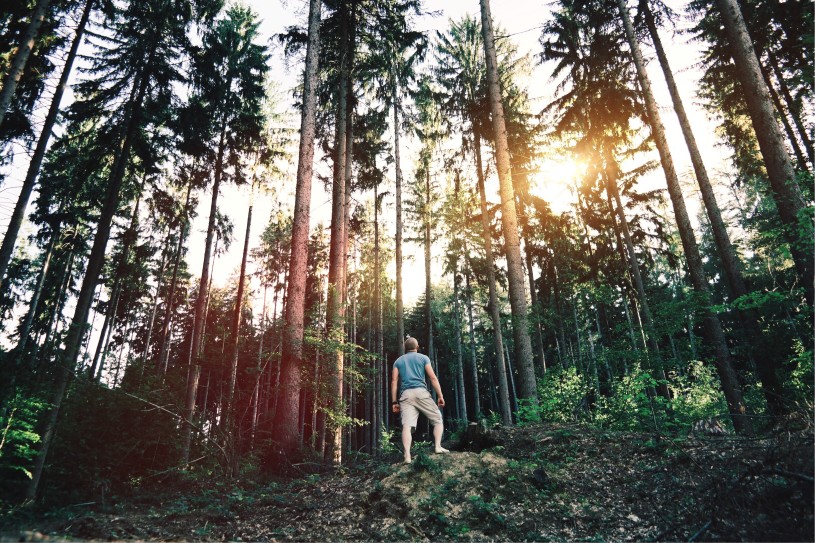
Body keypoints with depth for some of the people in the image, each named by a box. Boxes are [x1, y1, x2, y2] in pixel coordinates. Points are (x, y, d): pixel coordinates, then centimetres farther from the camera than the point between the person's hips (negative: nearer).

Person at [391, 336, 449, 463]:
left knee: (407, 425, -10)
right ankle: (438, 446, -5)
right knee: (438, 420, 11)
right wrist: (440, 396, 5)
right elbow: (433, 378, 4)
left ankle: (407, 455, -24)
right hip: (421, 392, -2)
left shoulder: (398, 361, 20)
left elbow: (394, 382, 10)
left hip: (405, 395, 2)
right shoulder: (423, 358, 14)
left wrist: (394, 402, 9)